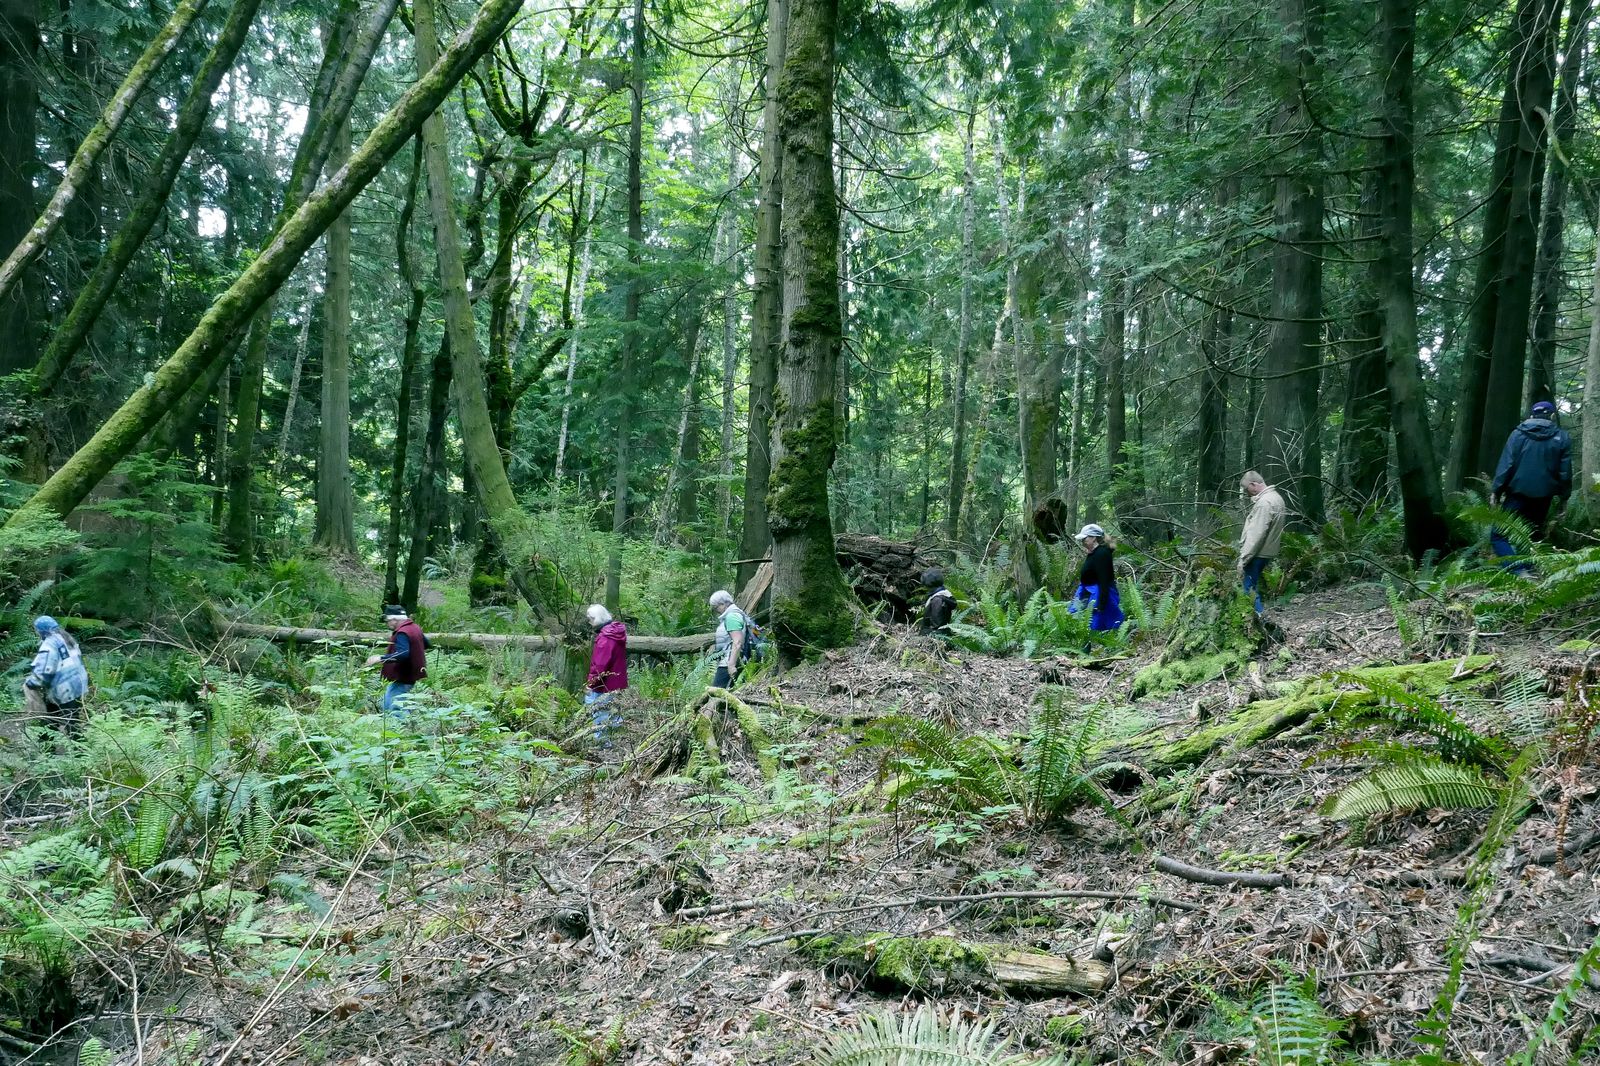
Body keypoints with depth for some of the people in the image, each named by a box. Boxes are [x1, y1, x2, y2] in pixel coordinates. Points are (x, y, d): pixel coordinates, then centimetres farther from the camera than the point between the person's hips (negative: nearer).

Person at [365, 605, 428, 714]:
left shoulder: (402, 633, -21)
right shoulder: (415, 627, 9)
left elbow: (402, 654, -34)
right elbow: (426, 644, 24)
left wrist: (380, 658, -32)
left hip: (403, 679, -11)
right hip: (411, 675, 11)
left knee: (395, 710, -13)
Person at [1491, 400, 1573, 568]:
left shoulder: (1518, 433, 0)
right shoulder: (1562, 438, 5)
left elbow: (1506, 464, -7)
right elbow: (1565, 472, 4)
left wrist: (1496, 490, -3)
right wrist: (1564, 497, 13)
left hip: (1519, 493, -3)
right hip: (1544, 497, 3)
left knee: (1498, 535, -3)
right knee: (1534, 536, 20)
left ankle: (1520, 572, -22)